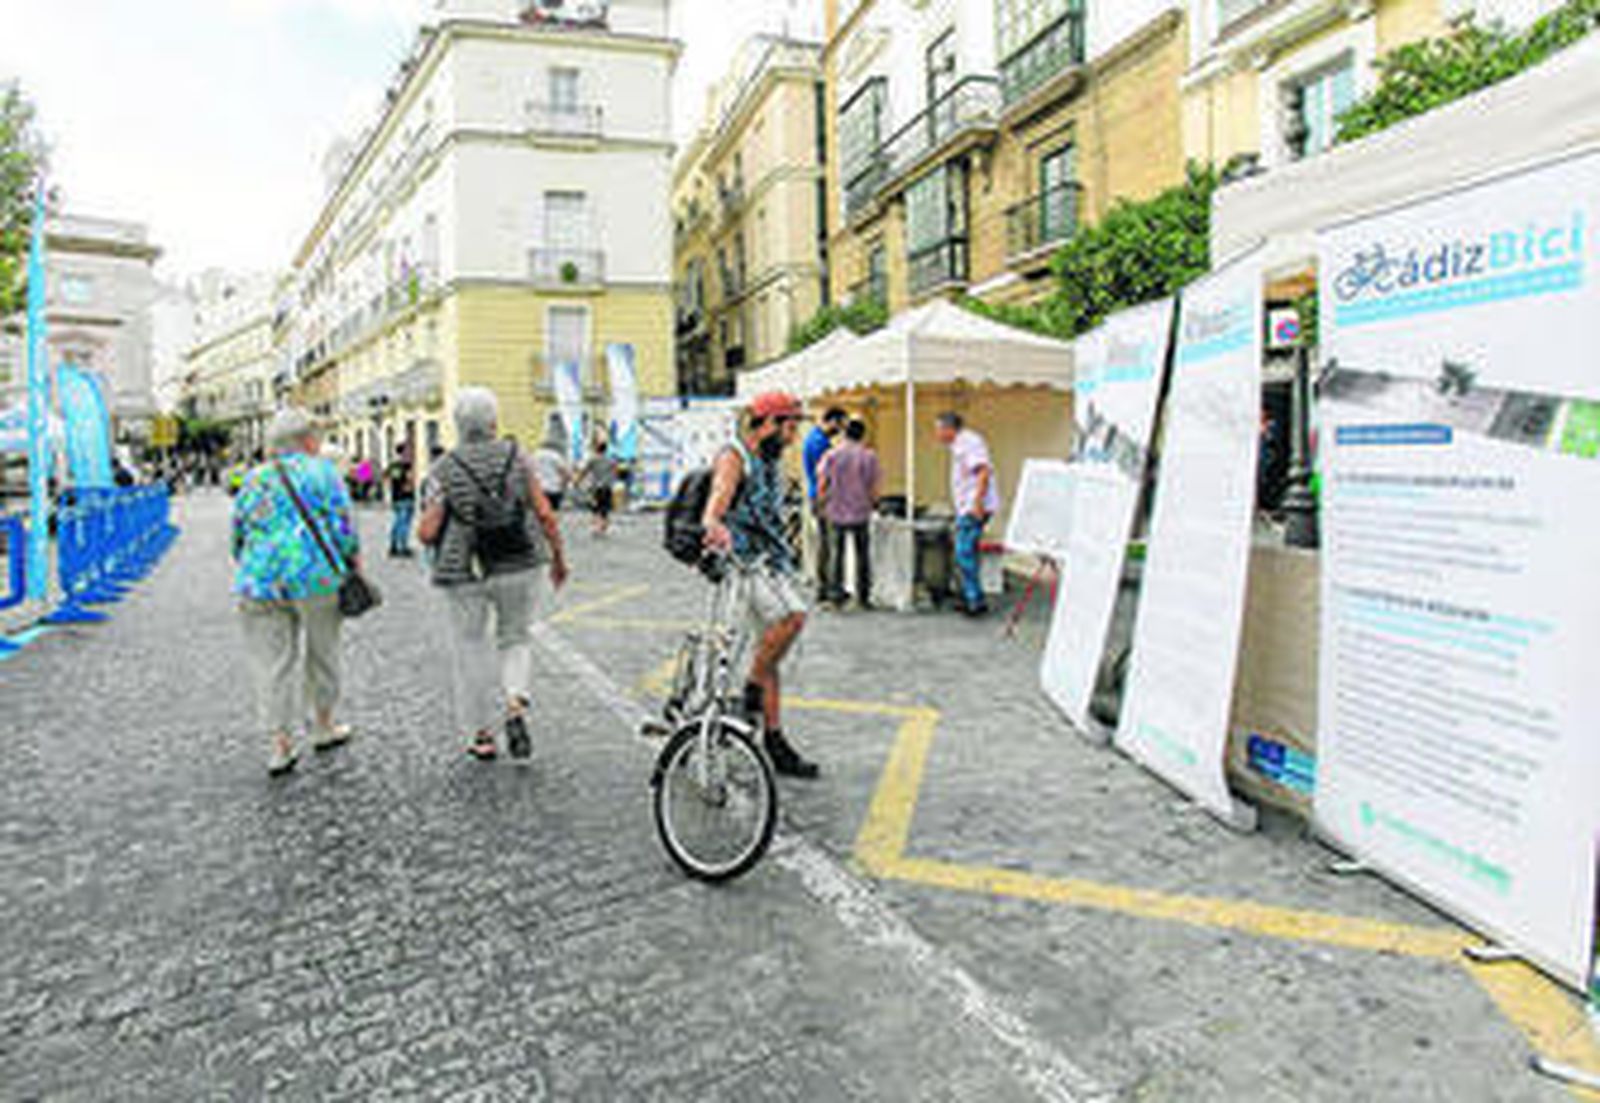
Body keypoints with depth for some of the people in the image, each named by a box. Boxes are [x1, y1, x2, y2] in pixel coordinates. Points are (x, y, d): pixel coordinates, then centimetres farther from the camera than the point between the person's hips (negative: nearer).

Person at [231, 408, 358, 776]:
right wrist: (353, 558, 7)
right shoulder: (322, 472, -2)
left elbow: (239, 536, 14)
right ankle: (323, 726, 30)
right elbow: (342, 525, -8)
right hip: (316, 577, -3)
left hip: (261, 584, 3)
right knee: (322, 652, 15)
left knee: (273, 664, 5)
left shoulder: (252, 480, 12)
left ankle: (281, 746, 6)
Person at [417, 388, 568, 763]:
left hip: (466, 574, -1)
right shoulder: (518, 457, -3)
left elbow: (427, 533, -10)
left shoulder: (443, 472, -6)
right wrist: (559, 556, 6)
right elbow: (544, 513, -5)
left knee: (472, 648, 14)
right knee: (516, 639, 19)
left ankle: (483, 735, 20)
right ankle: (515, 705, -6)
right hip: (519, 567, 1)